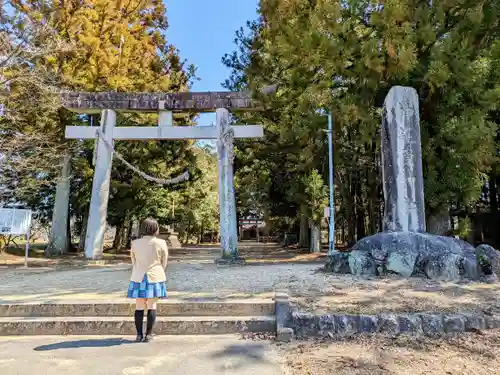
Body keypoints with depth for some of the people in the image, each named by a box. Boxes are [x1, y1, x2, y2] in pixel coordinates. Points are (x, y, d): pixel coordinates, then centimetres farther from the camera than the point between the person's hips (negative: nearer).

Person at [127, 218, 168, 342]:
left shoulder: (135, 243, -3)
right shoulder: (161, 243, -9)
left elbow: (133, 262, 7)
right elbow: (164, 262, 1)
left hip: (138, 278, 2)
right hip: (155, 278, -2)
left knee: (139, 307, 9)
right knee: (152, 306, 6)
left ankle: (139, 335, 13)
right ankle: (148, 335, 9)